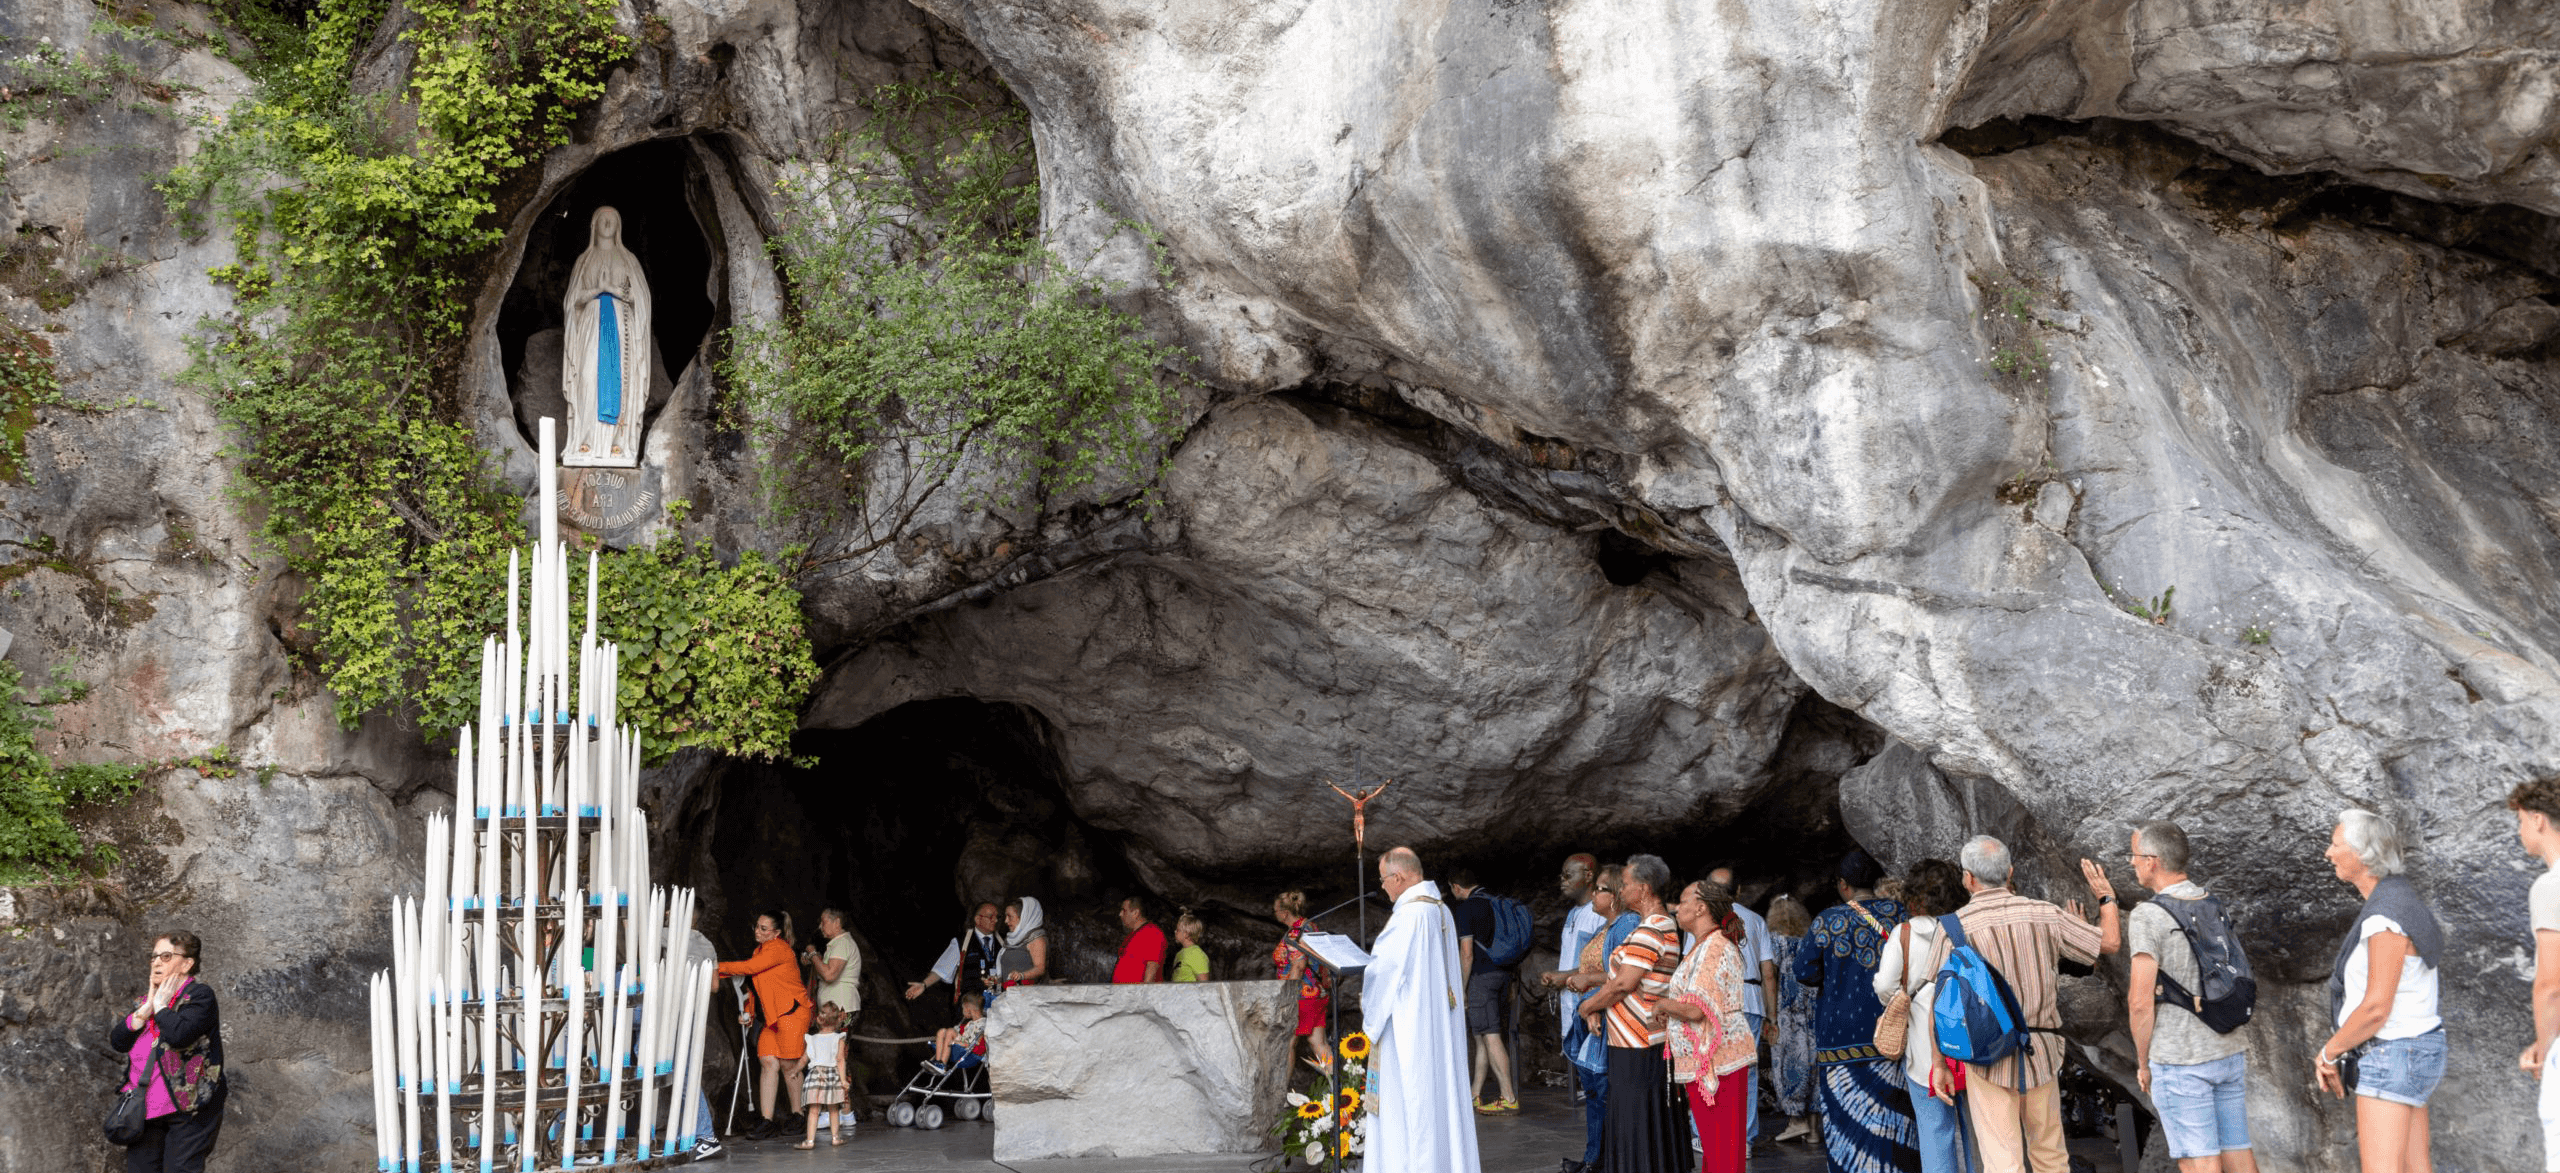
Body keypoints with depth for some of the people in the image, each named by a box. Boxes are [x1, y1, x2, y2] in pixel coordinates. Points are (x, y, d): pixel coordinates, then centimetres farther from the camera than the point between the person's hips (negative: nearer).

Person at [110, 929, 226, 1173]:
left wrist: (161, 1006, -8)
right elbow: (116, 1041, 7)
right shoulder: (144, 998, 18)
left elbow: (179, 1034, -24)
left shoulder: (200, 996, -6)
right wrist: (146, 1009, -4)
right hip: (145, 1111, 7)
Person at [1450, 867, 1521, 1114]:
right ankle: (1475, 1094, 20)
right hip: (1504, 973, 8)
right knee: (1482, 1036, 14)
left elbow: (1467, 953, -13)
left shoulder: (1465, 909, -8)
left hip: (1482, 975, -8)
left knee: (1490, 1036, -7)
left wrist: (1461, 989, -8)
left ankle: (1509, 1098, -10)